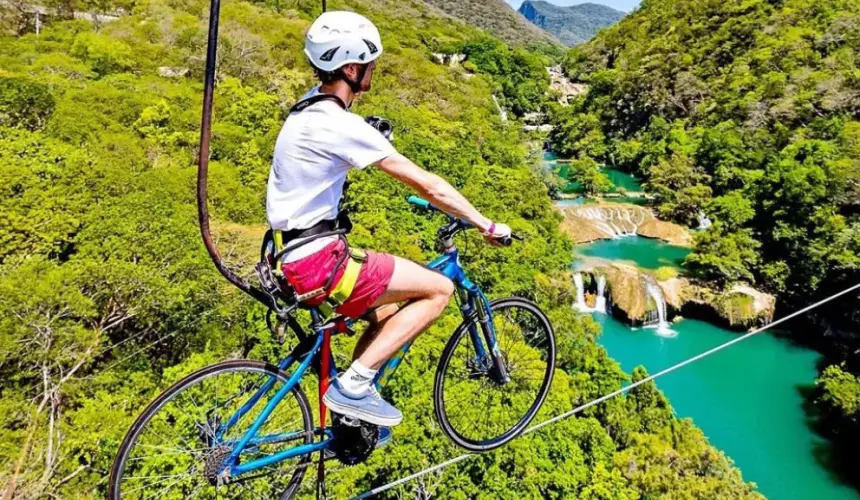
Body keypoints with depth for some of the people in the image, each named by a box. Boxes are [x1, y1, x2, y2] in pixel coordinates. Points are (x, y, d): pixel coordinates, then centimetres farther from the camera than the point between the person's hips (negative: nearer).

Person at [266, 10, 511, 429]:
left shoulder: (310, 108, 9)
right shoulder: (341, 125, -20)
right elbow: (428, 185, -16)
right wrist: (485, 225, -6)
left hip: (297, 255, 10)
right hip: (318, 262, -10)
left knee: (387, 314, 24)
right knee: (438, 289, -5)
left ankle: (353, 413, 29)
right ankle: (352, 385, -3)